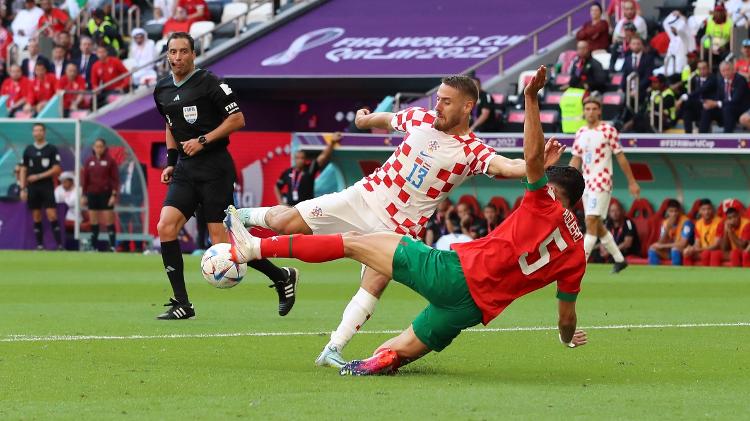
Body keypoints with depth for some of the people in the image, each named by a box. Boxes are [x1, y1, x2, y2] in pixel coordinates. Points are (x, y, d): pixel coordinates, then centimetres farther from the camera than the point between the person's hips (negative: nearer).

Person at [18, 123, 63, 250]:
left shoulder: (52, 149, 0)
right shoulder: (28, 150, 9)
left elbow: (56, 169, -5)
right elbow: (23, 170, 10)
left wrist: (39, 176, -11)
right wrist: (23, 189, 3)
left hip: (47, 187, -3)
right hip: (32, 188, 3)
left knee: (52, 215, -11)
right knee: (36, 217, 3)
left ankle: (59, 244, -9)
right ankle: (40, 245, 8)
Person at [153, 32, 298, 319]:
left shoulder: (208, 83, -9)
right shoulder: (162, 90, 12)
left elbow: (237, 119, -9)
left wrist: (203, 140, -15)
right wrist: (171, 161, 16)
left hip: (214, 168, -6)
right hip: (185, 170, 6)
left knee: (221, 242, -8)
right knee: (165, 228, -11)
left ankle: (282, 277, 12)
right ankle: (182, 304, -5)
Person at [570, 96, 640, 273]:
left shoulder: (608, 130, -6)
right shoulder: (580, 133, 11)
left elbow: (620, 157, -3)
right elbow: (575, 160, 15)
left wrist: (632, 182, -1)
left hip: (602, 182, -7)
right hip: (586, 183, 7)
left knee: (591, 221, -15)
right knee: (596, 225, 11)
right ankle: (619, 260, 24)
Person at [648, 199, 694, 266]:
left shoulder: (686, 222, -18)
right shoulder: (666, 222, 0)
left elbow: (683, 244, -26)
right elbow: (661, 243, -5)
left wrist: (663, 246, -18)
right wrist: (667, 228, -21)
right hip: (670, 252, 6)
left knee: (675, 248, -37)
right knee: (653, 248, -15)